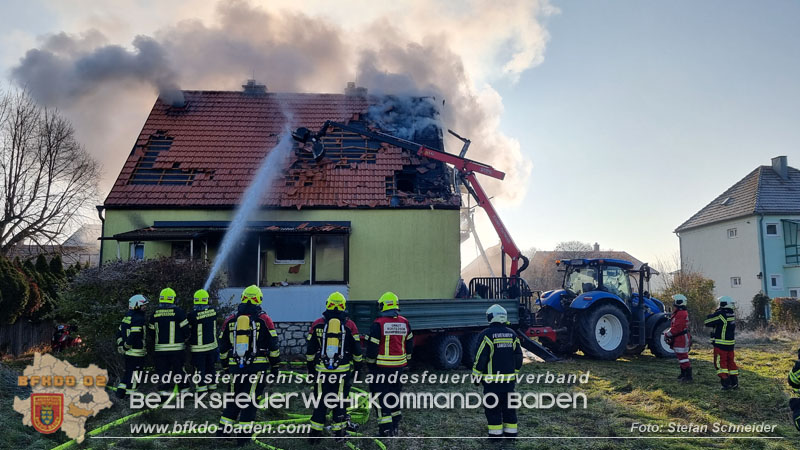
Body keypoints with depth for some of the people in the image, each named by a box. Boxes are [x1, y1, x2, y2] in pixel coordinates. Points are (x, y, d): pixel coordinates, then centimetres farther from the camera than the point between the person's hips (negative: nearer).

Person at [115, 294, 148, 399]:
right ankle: (130, 393, 4)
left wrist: (120, 345, 17)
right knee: (134, 373, 0)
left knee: (128, 372, 20)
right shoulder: (139, 319, -18)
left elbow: (119, 332, 18)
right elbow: (134, 335, -25)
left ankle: (120, 391, 24)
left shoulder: (127, 317, 13)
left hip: (128, 351, 9)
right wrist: (126, 346, -14)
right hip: (137, 351, -9)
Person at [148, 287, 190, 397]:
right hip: (176, 348, -2)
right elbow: (185, 328, -6)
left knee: (162, 371, 9)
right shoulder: (178, 311, -8)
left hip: (160, 348, 2)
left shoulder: (155, 313, 2)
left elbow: (151, 330, 9)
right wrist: (184, 338, 13)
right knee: (179, 370, 8)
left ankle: (163, 392, 9)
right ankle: (184, 390, 14)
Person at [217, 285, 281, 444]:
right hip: (257, 365, -3)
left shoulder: (230, 320, 6)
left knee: (234, 398, 18)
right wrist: (274, 365, 7)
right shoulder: (264, 319, -5)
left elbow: (223, 347, 12)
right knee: (251, 399, 4)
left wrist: (225, 366, 22)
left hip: (236, 366, 3)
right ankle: (244, 433, 6)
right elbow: (273, 345, -3)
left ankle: (223, 429, 22)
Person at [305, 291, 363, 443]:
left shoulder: (317, 324, 1)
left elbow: (310, 349, 7)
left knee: (320, 402, 9)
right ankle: (339, 431, 18)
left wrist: (310, 367, 18)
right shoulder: (349, 325, -2)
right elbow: (356, 349, 4)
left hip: (321, 370, 1)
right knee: (340, 400, 11)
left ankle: (315, 432, 13)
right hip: (343, 370, -1)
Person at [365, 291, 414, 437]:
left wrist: (370, 364, 2)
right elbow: (409, 344, 12)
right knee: (395, 393, 19)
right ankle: (395, 425, 26)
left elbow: (372, 347, -11)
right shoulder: (405, 322, 3)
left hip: (382, 366, -5)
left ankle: (386, 428, 3)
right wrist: (406, 360, 23)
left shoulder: (378, 324, -14)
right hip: (399, 365, 6)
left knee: (381, 395, 3)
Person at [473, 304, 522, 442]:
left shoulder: (486, 335, -12)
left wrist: (477, 375, -3)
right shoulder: (512, 334, 6)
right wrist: (515, 373, 22)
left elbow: (480, 358, -13)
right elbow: (519, 356, 11)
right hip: (509, 378, 5)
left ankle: (496, 433, 7)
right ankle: (511, 432, 19)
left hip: (492, 380, -5)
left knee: (492, 406, 5)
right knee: (509, 405, 15)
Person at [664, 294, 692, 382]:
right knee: (681, 356, 19)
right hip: (681, 339, 11)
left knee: (683, 357, -7)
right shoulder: (682, 312, 15)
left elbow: (676, 328, -24)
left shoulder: (681, 313, -21)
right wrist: (668, 333, 14)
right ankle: (683, 374, 30)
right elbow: (675, 326, 20)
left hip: (681, 339, -11)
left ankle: (688, 376, -4)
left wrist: (667, 334, -13)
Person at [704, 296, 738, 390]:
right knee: (731, 362, 16)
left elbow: (707, 322, -13)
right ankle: (734, 382, 22)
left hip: (721, 344, -8)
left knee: (720, 363, -1)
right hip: (731, 343, 8)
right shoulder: (732, 314, 5)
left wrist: (712, 314, 0)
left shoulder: (720, 314, -19)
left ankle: (726, 383, -5)